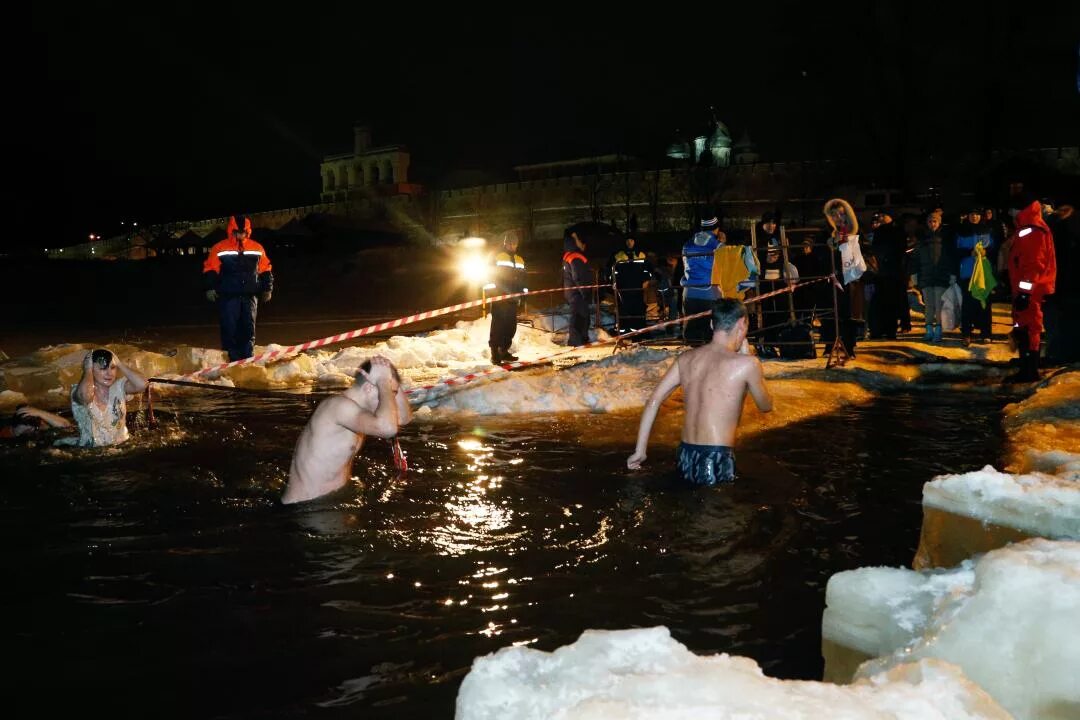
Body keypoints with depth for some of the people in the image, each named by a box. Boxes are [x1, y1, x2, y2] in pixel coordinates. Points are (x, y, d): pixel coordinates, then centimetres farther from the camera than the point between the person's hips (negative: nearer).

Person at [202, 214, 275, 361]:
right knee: (230, 330, -4)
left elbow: (265, 270, 14)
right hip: (228, 297, -3)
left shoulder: (257, 249, 8)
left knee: (248, 329, 6)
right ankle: (232, 359, 0)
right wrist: (210, 288, -10)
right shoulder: (220, 249, -2)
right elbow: (210, 270, -1)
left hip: (249, 296, 3)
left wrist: (267, 289, 11)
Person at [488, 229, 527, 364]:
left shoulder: (520, 260, 20)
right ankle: (495, 354, -8)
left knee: (511, 325, 7)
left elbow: (522, 279, 24)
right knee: (498, 325, -10)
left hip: (512, 299, 6)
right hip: (499, 298, -6)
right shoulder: (497, 257, 2)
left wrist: (523, 292, 8)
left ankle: (504, 351, 18)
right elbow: (492, 276, -4)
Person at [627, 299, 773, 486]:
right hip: (717, 462, -6)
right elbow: (766, 406, 9)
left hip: (686, 458, 7)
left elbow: (654, 401, 7)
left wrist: (640, 451, 12)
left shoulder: (686, 358, 8)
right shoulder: (746, 364, -8)